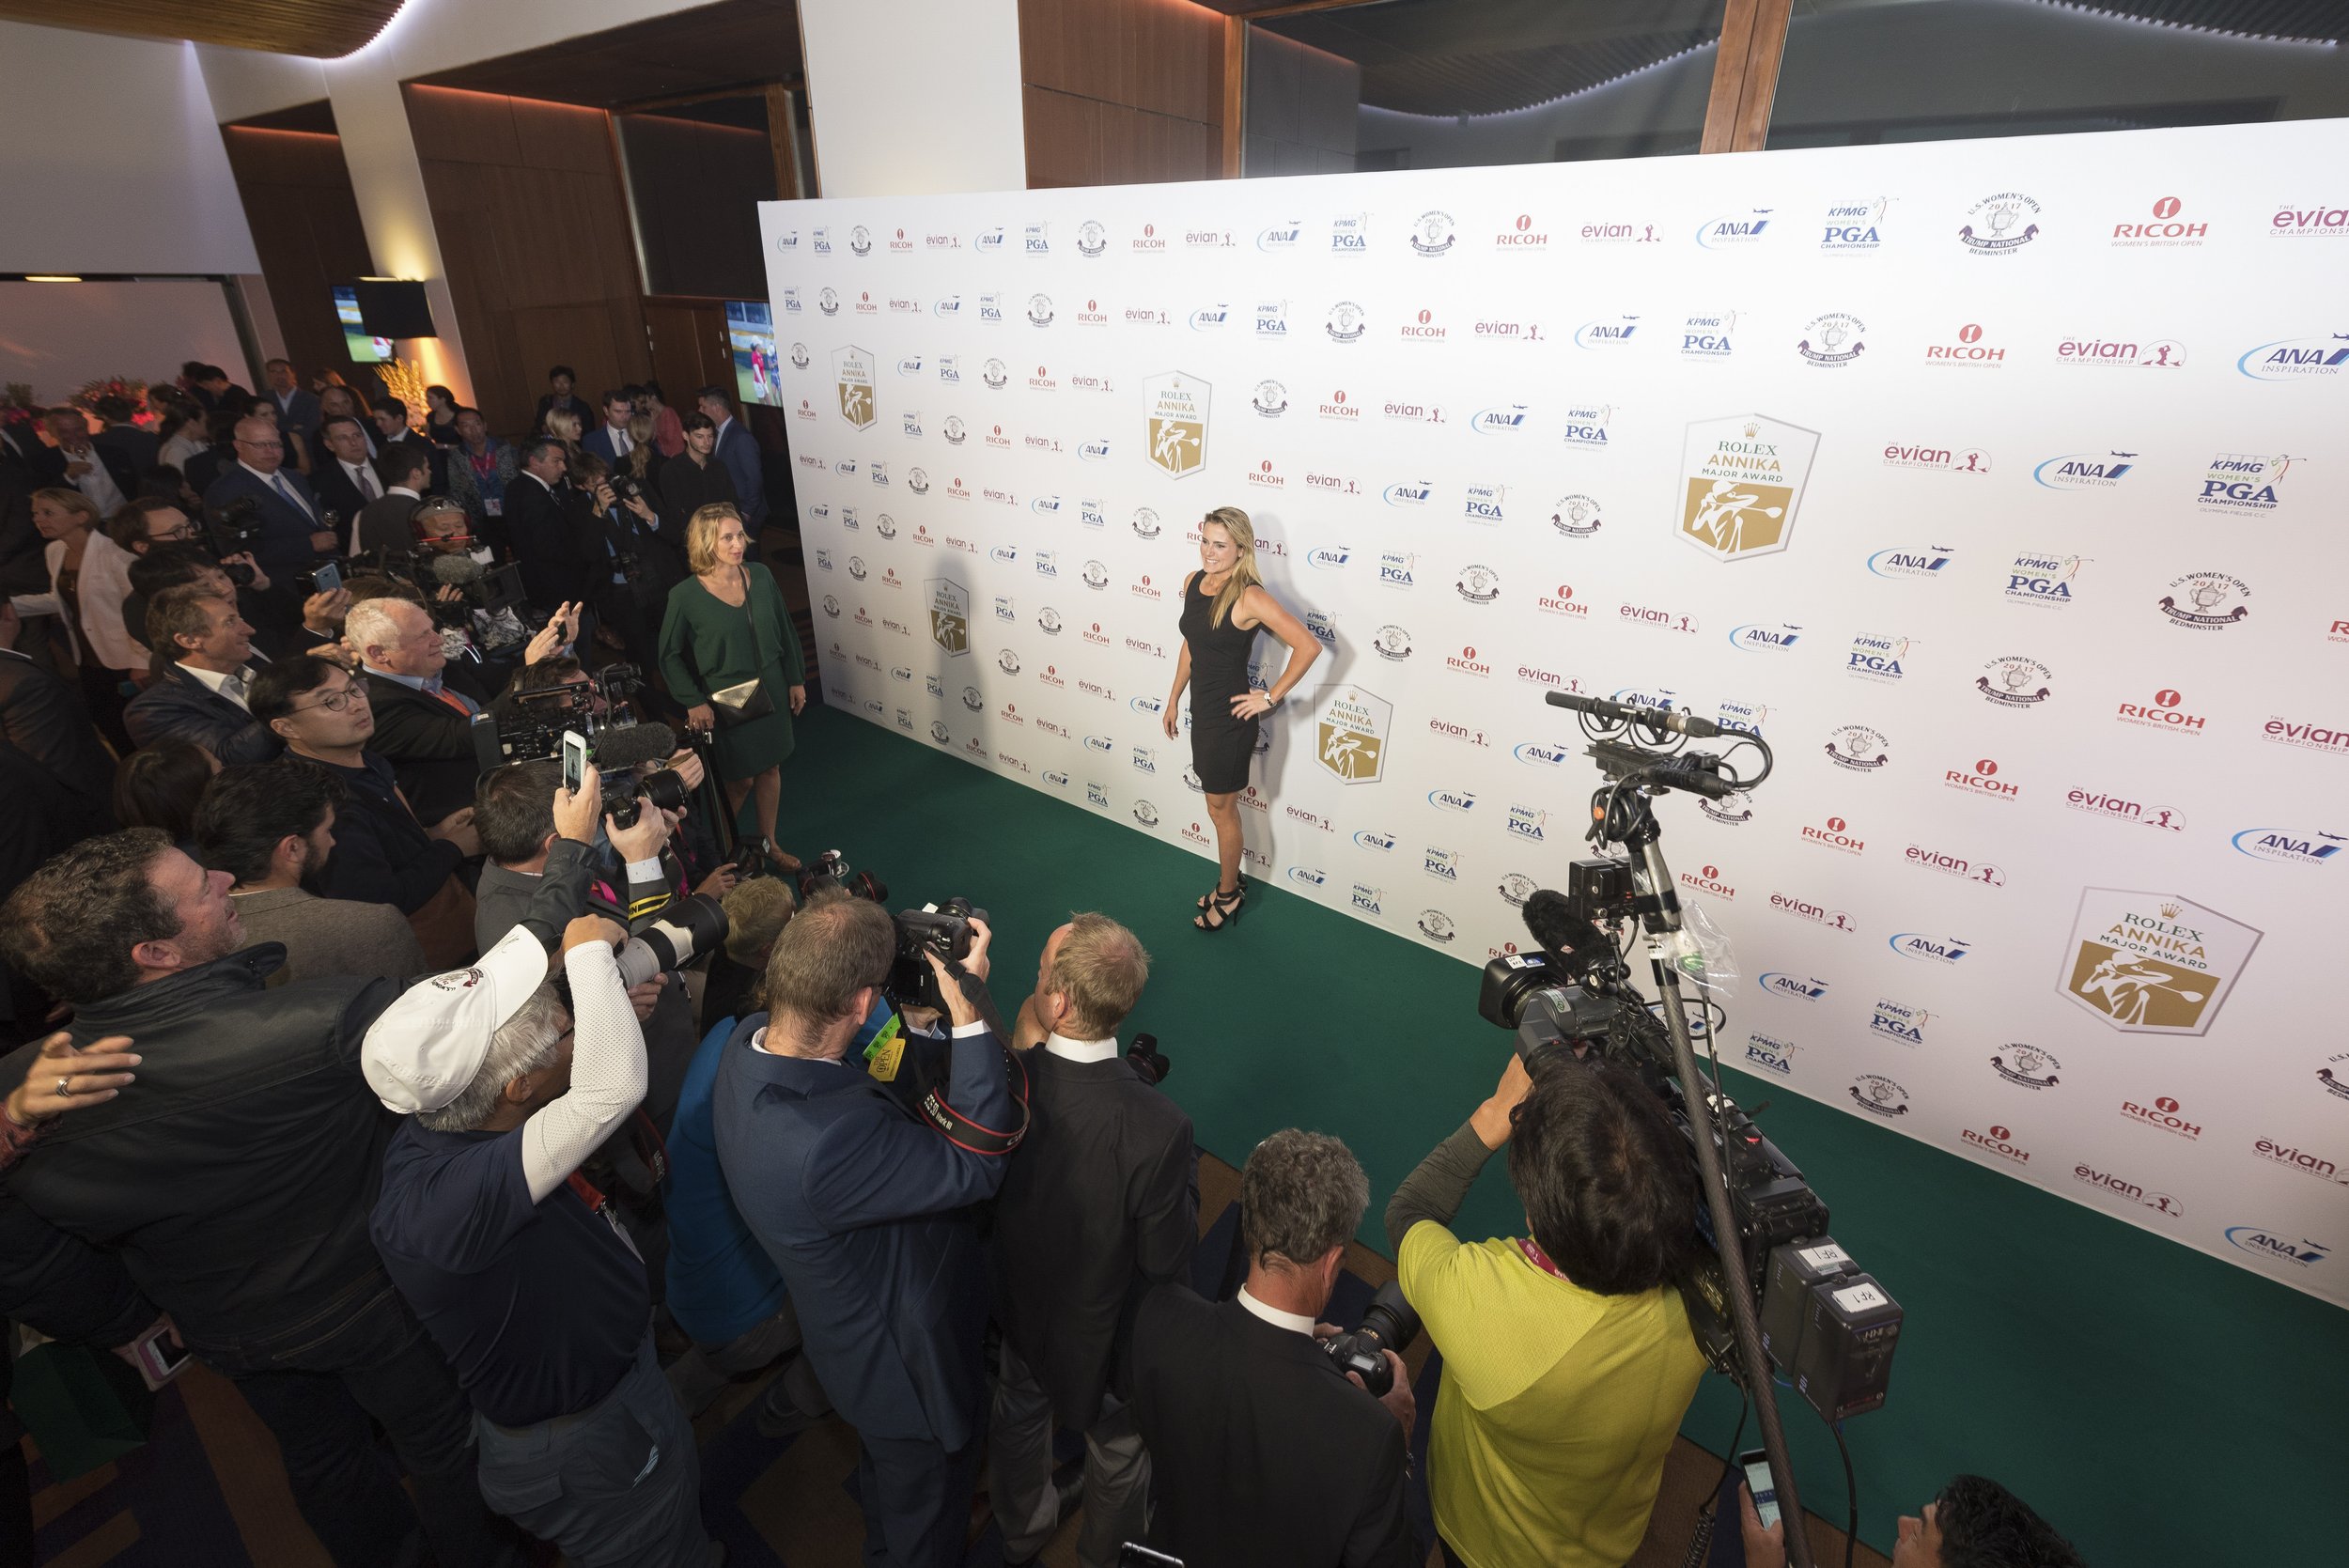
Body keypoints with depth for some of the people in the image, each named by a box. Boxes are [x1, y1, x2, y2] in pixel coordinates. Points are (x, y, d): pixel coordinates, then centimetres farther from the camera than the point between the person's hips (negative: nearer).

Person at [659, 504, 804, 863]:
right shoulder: (686, 596, -17)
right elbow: (669, 655, -6)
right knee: (741, 779, 5)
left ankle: (769, 844, 36)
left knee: (770, 768, 16)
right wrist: (693, 702, -10)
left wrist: (796, 680, 7)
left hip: (771, 694, 4)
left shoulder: (761, 576, -6)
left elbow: (786, 630, 6)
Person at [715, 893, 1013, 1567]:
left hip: (856, 1329, 8)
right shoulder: (828, 1141, -47)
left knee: (885, 1474, 41)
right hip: (905, 1361, -8)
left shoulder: (749, 1041, -20)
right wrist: (969, 1013, -38)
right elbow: (976, 1167, -35)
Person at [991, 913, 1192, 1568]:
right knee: (1118, 1451, 31)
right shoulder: (1158, 1127, -41)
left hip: (1016, 1307, 3)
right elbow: (1167, 1258, -26)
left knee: (1019, 1417, 36)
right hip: (1107, 1331, -3)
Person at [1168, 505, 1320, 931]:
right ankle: (1230, 885, 39)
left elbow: (1309, 646, -25)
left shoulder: (1250, 598, -22)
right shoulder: (1193, 582, 1)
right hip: (1202, 711, 7)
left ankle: (1228, 893, 31)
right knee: (1221, 807, 21)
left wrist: (1271, 697, -18)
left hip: (1230, 719, -7)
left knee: (1221, 811, 9)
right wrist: (1173, 699, 18)